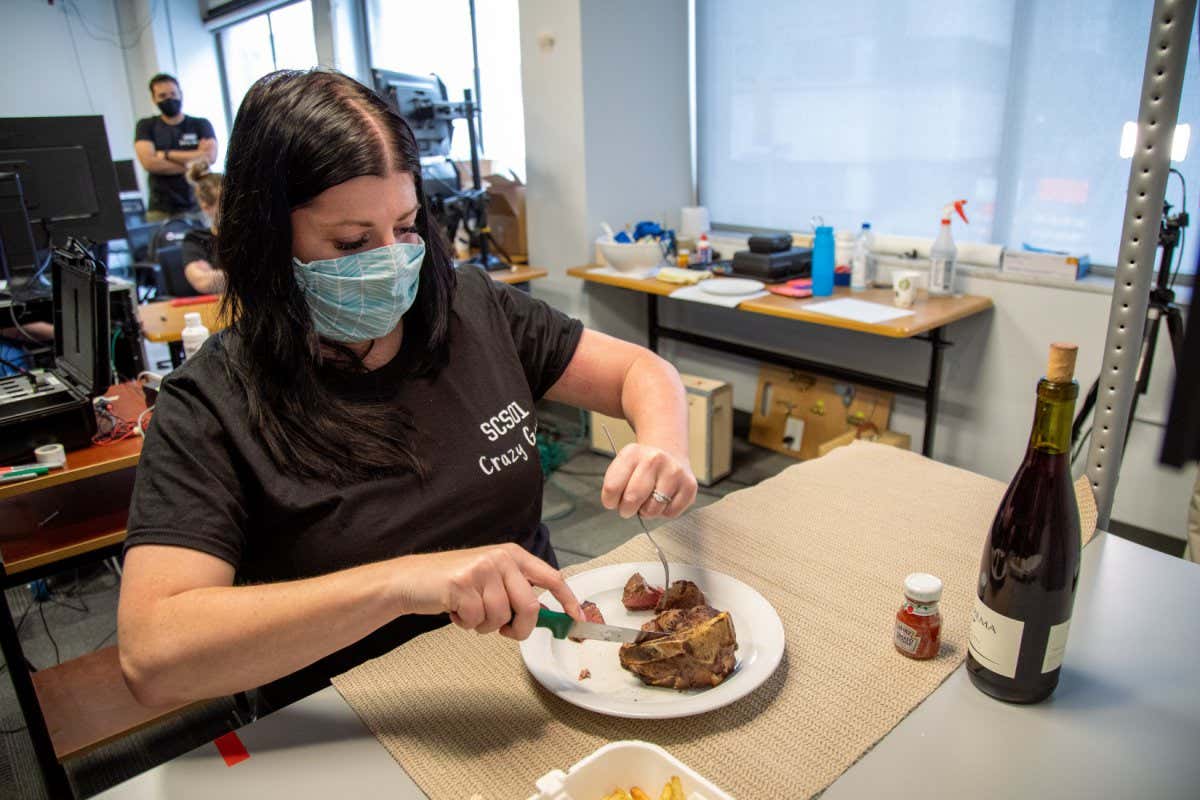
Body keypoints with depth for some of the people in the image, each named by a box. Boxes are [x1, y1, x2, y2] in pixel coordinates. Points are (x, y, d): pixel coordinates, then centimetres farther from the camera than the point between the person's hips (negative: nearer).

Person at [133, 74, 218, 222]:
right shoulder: (146, 126, 10)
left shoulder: (200, 124, 9)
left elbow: (210, 157, -8)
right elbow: (149, 162, -5)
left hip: (196, 208, 0)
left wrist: (165, 154, -3)